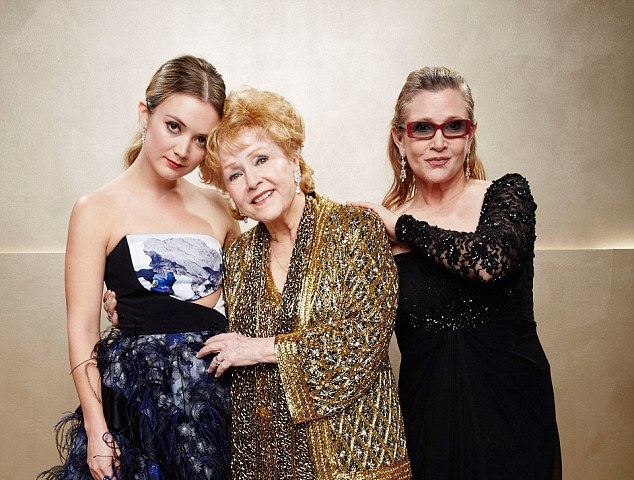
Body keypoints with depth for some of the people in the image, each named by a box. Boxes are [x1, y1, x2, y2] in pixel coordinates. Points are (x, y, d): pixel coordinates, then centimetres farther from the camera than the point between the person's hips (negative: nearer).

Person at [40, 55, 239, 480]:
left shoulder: (217, 209, 6)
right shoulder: (98, 211, -5)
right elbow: (82, 329, -6)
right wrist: (96, 429, -9)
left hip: (220, 388, 4)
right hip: (141, 391, -3)